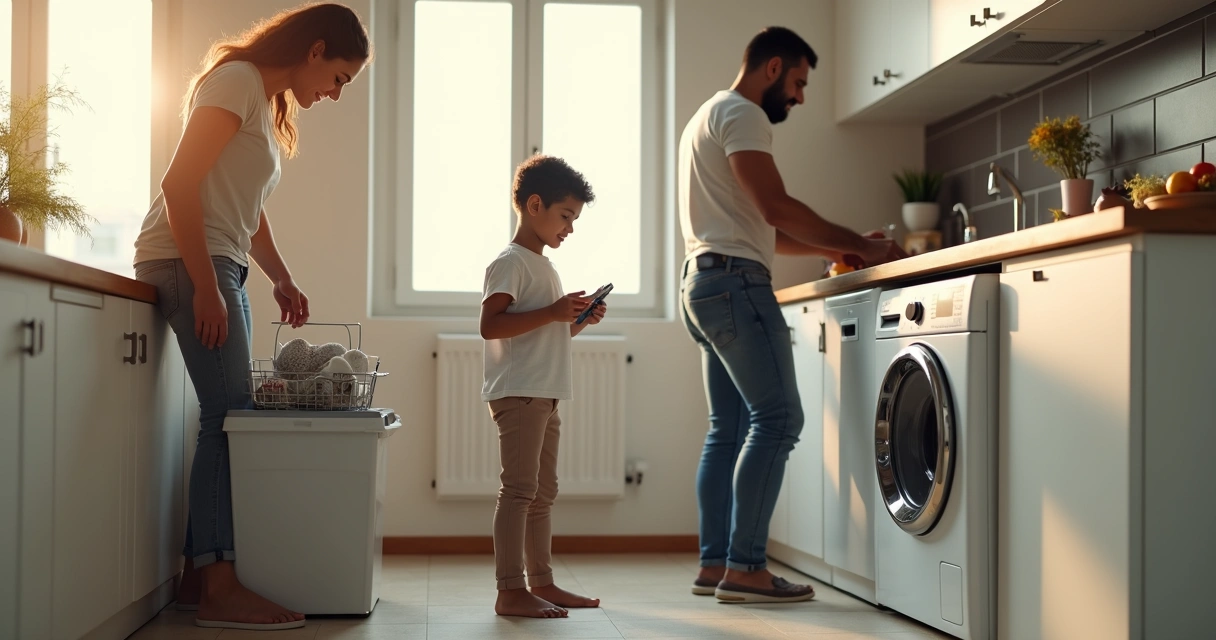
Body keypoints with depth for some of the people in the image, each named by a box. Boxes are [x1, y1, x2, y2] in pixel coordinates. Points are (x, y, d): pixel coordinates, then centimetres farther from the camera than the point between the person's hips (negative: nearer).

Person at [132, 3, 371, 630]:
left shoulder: (269, 103, 22)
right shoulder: (237, 80, -8)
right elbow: (180, 185, -16)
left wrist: (283, 279, 14)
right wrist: (206, 287, -20)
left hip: (220, 267, 9)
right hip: (185, 260, -9)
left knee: (231, 418, 3)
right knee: (228, 417, -14)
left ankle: (199, 574, 7)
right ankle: (220, 587, -13)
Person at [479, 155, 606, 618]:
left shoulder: (544, 266, 21)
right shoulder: (511, 262, -9)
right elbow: (490, 325, -20)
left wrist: (578, 320, 10)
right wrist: (553, 312, -23)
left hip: (544, 396, 10)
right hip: (518, 393, -10)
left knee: (543, 493, 13)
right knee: (519, 490, -11)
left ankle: (542, 583, 20)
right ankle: (510, 591, -9)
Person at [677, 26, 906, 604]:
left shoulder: (711, 117, 27)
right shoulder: (740, 113, -6)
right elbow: (776, 208, -18)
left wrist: (829, 249, 17)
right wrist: (860, 246, -12)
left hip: (705, 284, 11)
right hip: (734, 280, -11)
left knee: (729, 428, 9)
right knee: (777, 416, -12)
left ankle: (714, 565, 9)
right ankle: (745, 568, -14)